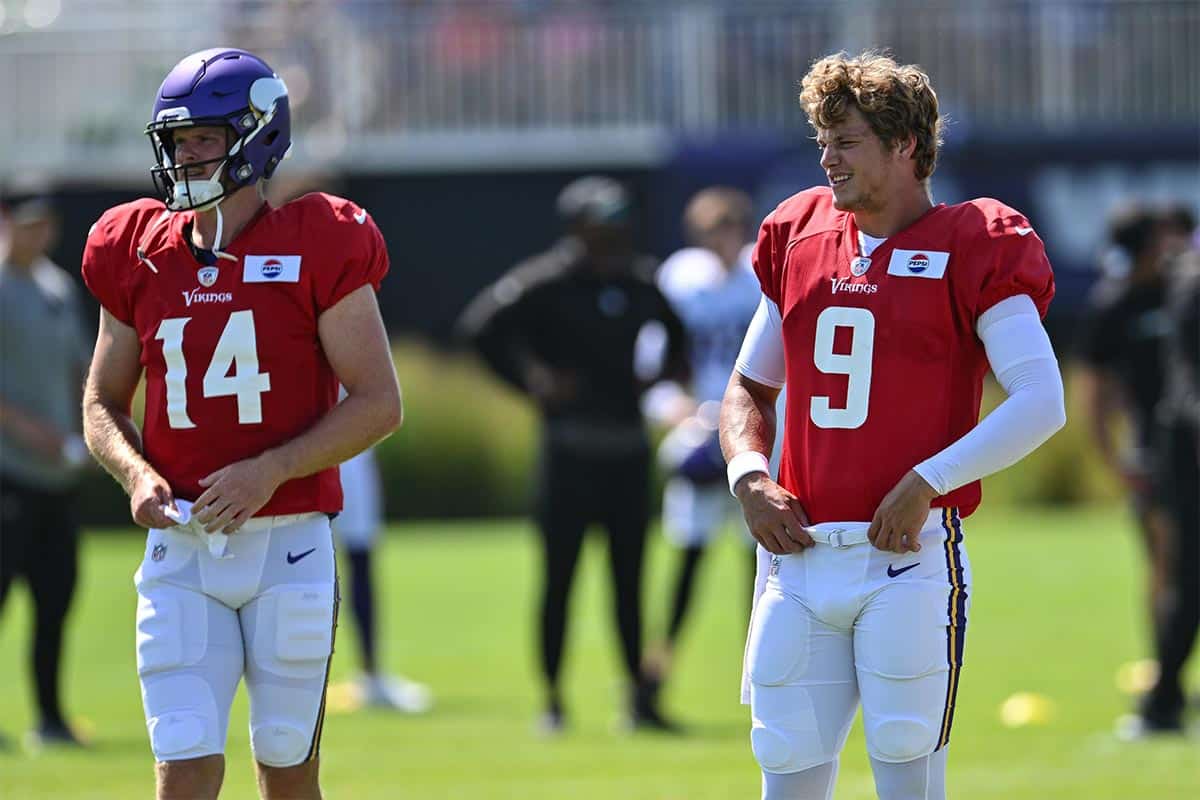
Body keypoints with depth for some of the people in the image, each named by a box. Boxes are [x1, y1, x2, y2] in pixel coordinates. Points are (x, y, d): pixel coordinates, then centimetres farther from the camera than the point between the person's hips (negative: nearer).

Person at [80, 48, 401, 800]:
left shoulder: (316, 250, -5)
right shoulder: (140, 256, 7)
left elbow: (380, 403, -7)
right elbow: (103, 404, 16)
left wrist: (270, 470, -18)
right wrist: (135, 472, -6)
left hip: (288, 546, -2)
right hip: (181, 549, 2)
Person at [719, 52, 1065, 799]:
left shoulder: (971, 248, -3)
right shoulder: (799, 238, 14)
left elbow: (1042, 404, -11)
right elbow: (750, 386, 24)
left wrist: (927, 482, -17)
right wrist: (749, 477, 4)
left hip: (909, 556, -5)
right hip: (799, 558, 5)